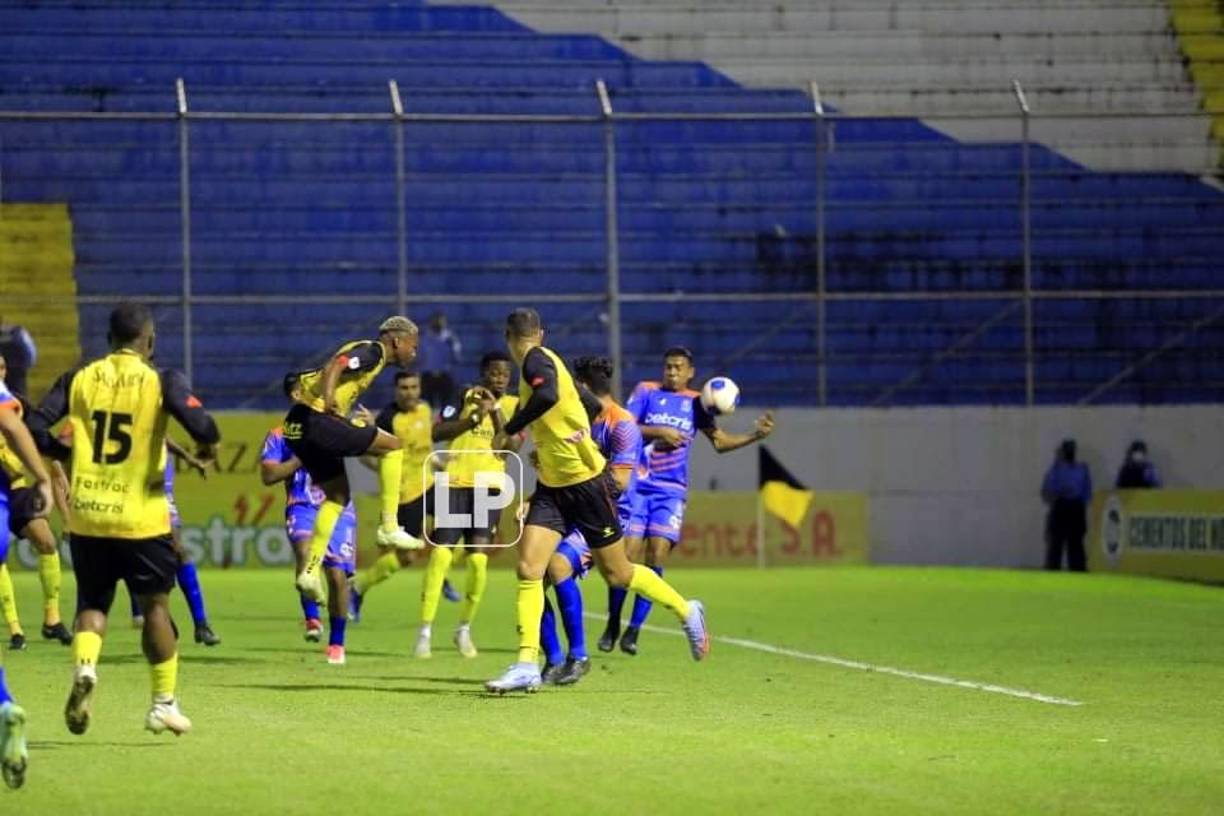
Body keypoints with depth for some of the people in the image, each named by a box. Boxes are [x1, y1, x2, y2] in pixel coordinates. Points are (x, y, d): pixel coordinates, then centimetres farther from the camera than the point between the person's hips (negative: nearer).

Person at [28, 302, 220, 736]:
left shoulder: (79, 378, 3)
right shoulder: (162, 382, -6)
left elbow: (35, 428, -3)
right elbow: (203, 428, -19)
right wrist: (207, 448, 4)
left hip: (86, 513, 2)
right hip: (140, 516, -2)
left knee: (92, 602, 16)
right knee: (155, 605, 12)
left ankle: (84, 667, -13)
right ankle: (164, 703, 17)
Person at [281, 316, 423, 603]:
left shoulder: (367, 352, 24)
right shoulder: (372, 351, -4)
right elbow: (333, 367, -22)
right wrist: (328, 397, -41)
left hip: (298, 428, 10)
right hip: (316, 419, -10)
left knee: (338, 495, 18)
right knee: (393, 446, -4)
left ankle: (310, 571, 14)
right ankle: (389, 528, -4)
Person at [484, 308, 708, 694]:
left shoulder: (536, 360, -16)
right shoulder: (546, 362, 10)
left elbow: (548, 395, -39)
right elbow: (591, 405, 21)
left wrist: (508, 430, -27)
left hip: (585, 481, -8)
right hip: (551, 487, 8)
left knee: (617, 574, 7)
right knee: (528, 570, -8)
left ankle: (687, 611, 29)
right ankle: (527, 665, -12)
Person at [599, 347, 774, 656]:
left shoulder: (695, 402, 12)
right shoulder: (646, 391, 5)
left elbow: (720, 441, 17)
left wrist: (755, 435, 5)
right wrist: (658, 432, -14)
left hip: (671, 491, 1)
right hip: (637, 484, -1)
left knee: (656, 555, -11)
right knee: (627, 554, -7)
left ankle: (634, 630, -5)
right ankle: (612, 625, 10)